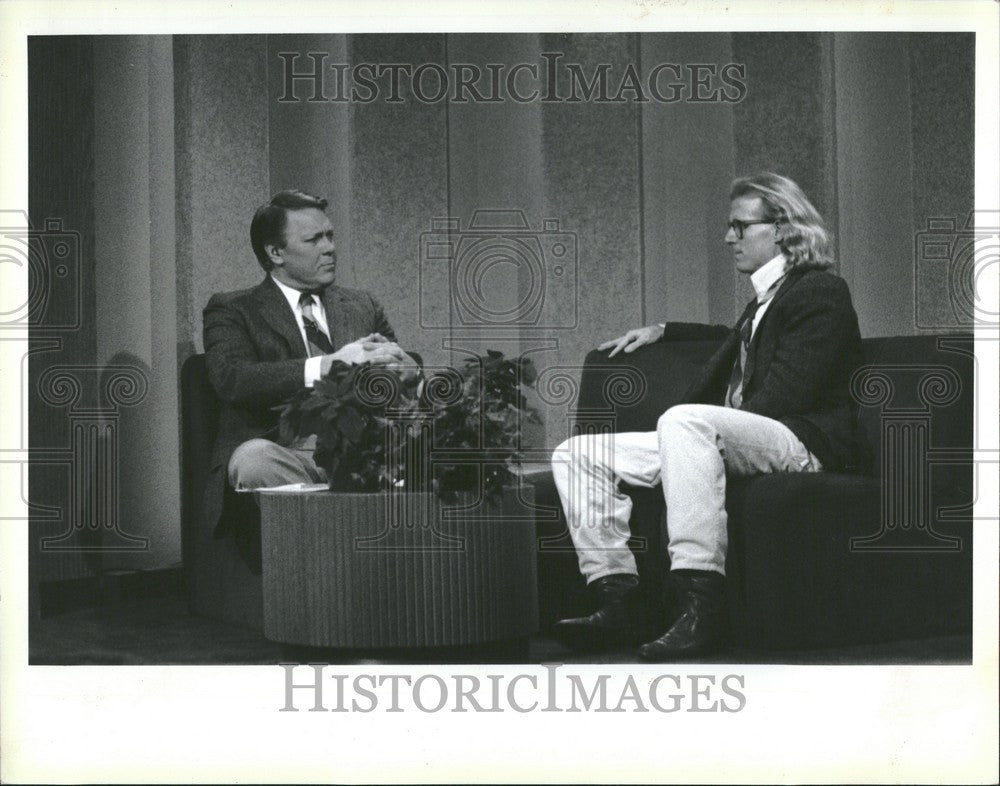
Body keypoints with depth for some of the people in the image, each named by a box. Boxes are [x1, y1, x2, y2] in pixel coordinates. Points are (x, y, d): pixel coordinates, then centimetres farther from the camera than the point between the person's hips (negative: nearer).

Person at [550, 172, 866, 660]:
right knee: (576, 455, -1)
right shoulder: (764, 301, 27)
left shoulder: (820, 291, -1)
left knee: (685, 420, -40)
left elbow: (786, 394, -14)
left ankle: (703, 605, -43)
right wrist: (663, 331, 40)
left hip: (801, 442, -9)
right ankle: (622, 601, -13)